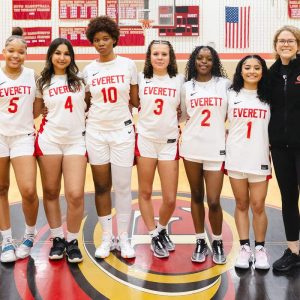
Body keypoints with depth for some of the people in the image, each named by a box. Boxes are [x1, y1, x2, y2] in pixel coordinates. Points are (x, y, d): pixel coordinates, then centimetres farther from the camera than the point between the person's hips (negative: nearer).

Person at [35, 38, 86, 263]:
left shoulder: (80, 79, 5)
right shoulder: (44, 83, 7)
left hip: (76, 142, -1)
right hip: (49, 141, 1)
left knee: (75, 194, -9)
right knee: (51, 192, 7)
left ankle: (72, 241, 9)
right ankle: (57, 239, 22)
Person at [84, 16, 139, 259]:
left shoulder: (128, 65, 0)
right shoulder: (89, 70, 4)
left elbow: (135, 100, 7)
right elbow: (86, 103, 10)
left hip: (123, 131, -1)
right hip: (96, 132, 2)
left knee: (123, 187, 1)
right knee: (101, 187, 7)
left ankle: (124, 238, 13)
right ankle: (107, 237, 18)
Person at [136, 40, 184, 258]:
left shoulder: (179, 80, 2)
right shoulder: (141, 79, 1)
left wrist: (183, 128, -2)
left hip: (169, 142, 0)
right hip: (145, 140, 0)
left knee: (170, 199, 0)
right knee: (145, 192, 7)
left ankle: (162, 229, 29)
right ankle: (154, 236, 24)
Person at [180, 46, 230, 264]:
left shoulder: (224, 84, 2)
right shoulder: (187, 86, 7)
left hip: (216, 149, -2)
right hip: (191, 148, 2)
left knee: (214, 201, -4)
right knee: (197, 197, 11)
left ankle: (217, 242, 19)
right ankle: (200, 242, 24)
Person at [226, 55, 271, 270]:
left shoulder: (269, 97, 4)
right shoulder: (231, 95, 3)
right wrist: (227, 140, -2)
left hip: (259, 159, 0)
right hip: (236, 159, 1)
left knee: (258, 206, 3)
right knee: (241, 205, 8)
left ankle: (260, 248, 17)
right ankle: (245, 248, 17)